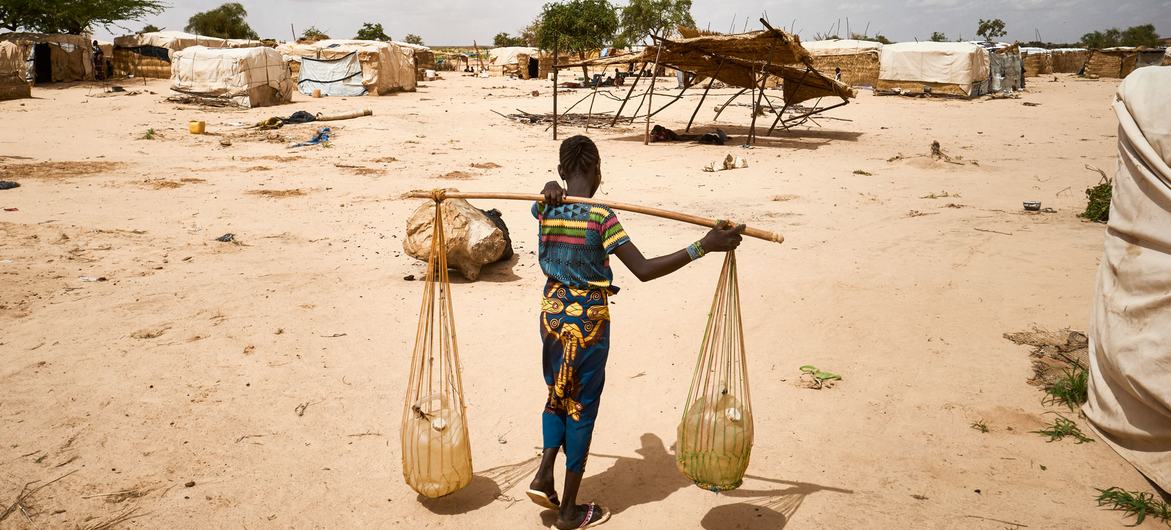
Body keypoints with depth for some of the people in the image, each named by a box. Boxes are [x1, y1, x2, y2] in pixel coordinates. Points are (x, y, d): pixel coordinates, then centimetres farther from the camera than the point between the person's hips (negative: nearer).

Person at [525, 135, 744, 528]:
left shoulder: (545, 210, -2)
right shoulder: (601, 216, -20)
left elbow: (553, 193, 24)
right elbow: (644, 270, -25)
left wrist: (551, 188, -1)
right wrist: (704, 246, -27)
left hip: (553, 311, 6)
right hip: (588, 317, -5)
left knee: (558, 393, 25)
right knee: (582, 407, 7)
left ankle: (544, 474, 12)